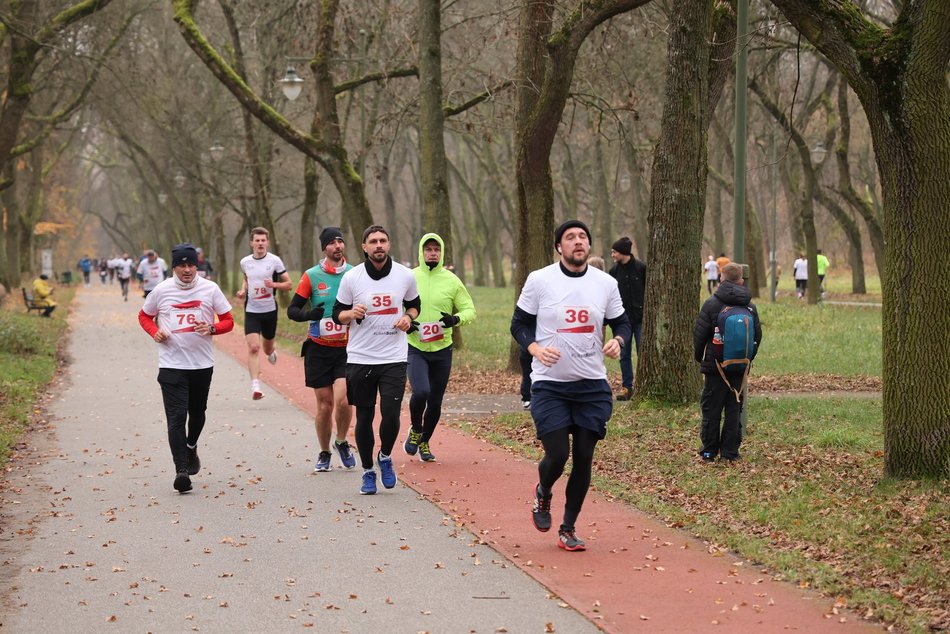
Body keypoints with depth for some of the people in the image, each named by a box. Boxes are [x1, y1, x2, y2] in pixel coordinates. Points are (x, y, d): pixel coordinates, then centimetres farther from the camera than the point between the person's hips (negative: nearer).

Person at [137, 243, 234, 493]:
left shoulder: (210, 289, -1)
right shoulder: (161, 290, -1)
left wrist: (212, 328, -16)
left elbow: (228, 320, 4)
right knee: (176, 417, -12)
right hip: (171, 364, -2)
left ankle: (191, 447, 48)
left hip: (202, 363, 2)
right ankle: (181, 470, -17)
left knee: (197, 412, 18)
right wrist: (155, 333, -6)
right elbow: (144, 316, 14)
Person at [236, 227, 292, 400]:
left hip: (270, 310, 0)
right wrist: (243, 290, 5)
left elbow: (289, 285, -2)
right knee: (253, 348, -16)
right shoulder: (245, 262, 3)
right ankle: (255, 386, -19)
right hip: (251, 311, 1)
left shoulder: (275, 261, -6)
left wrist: (273, 284, -20)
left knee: (267, 348, 15)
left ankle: (272, 350, 55)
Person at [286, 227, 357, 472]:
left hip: (347, 348, 0)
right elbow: (292, 310, 0)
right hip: (318, 349, 0)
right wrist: (309, 314, -20)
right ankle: (324, 453, 22)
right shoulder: (312, 275, -1)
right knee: (324, 405, 2)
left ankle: (342, 442, 11)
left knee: (342, 399, -16)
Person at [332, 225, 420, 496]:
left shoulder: (405, 275, 2)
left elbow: (414, 305, 18)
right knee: (364, 418, 5)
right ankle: (368, 471, 23)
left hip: (394, 358, 0)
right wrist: (352, 314, -16)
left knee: (391, 415, -10)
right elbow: (337, 313, 5)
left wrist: (408, 317, -3)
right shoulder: (351, 277, -3)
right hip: (360, 359, 0)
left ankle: (385, 457, 20)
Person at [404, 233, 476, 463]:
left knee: (435, 402, 7)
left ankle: (424, 442, 31)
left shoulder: (451, 280, 1)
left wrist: (456, 319, -15)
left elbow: (469, 310, 6)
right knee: (421, 391, -23)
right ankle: (415, 430, 6)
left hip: (442, 349, 2)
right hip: (415, 348, -2)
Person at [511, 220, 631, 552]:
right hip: (550, 384, -3)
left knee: (584, 457, 2)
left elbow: (622, 322, 13)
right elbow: (519, 323, 2)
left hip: (592, 385, 3)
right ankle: (543, 494, 26)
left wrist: (617, 341, -10)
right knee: (558, 454, -11)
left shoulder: (606, 283, 4)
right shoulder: (539, 280, -4)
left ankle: (569, 528, 18)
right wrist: (535, 348, -18)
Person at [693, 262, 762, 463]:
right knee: (734, 409, 8)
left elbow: (699, 334, -7)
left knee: (711, 409, 5)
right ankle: (730, 452, 8)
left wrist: (699, 356, 8)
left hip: (715, 365, -3)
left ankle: (709, 451, 8)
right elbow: (757, 335, 8)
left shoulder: (711, 304, -10)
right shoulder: (750, 306, 2)